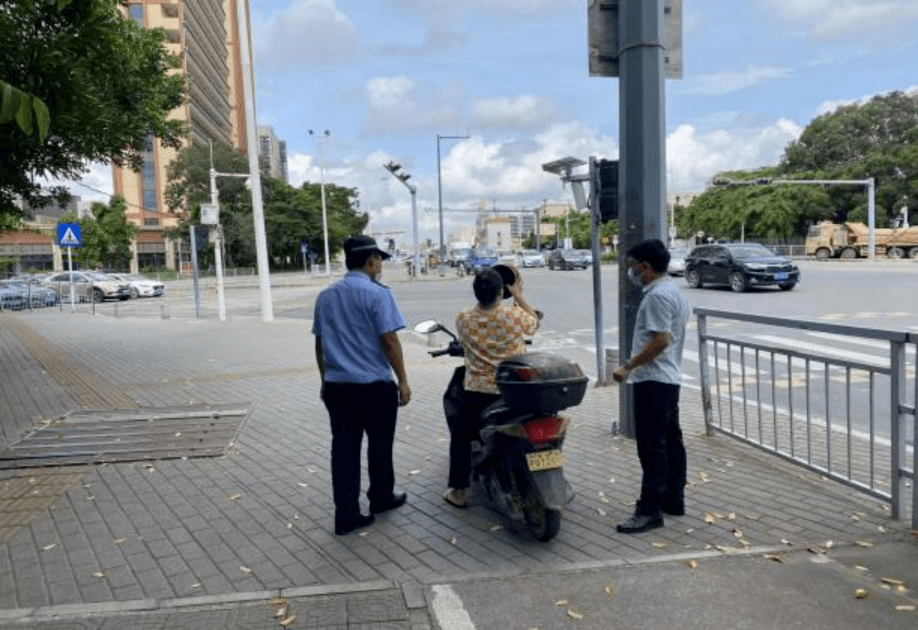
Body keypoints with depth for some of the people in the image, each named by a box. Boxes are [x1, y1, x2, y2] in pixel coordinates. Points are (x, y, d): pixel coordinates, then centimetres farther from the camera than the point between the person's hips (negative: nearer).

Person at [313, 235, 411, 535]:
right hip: (374, 385, -5)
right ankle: (381, 498, 31)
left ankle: (346, 515, 9)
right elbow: (389, 341, -15)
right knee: (379, 445, 14)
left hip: (336, 385, 5)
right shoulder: (377, 294, -11)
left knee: (344, 448, 7)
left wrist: (325, 379, 22)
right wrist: (403, 381, -8)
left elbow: (320, 344, 13)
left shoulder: (325, 296, 10)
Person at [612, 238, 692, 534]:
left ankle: (650, 510, -3)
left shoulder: (658, 295, -18)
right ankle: (674, 500, 24)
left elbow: (660, 340, -24)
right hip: (670, 378, 11)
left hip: (653, 379, -11)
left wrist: (628, 366, -20)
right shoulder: (673, 290, 15)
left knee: (652, 446, -7)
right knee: (671, 441, 15)